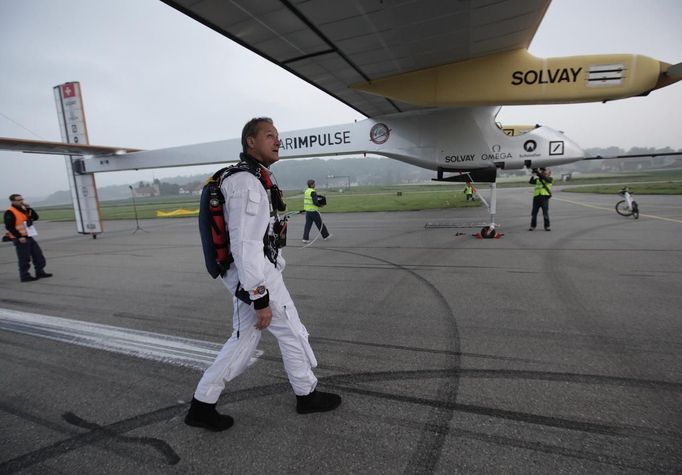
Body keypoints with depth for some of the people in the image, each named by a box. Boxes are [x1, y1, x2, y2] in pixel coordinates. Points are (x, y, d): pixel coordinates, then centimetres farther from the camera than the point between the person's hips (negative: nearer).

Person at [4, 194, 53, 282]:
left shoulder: (24, 209, 14)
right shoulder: (10, 212, -11)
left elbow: (35, 217, 10)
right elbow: (9, 227, -18)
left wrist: (29, 208, -2)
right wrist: (19, 237, -23)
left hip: (29, 237, 8)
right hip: (20, 239, -8)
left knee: (38, 255, 10)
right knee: (24, 258, -3)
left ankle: (40, 272, 19)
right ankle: (24, 276, 6)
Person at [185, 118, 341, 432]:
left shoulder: (252, 180, 13)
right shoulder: (247, 185, -21)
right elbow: (245, 246, -26)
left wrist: (277, 264, 27)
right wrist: (261, 299, -24)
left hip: (250, 274, 10)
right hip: (256, 277, -10)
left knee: (242, 342, 17)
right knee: (292, 333, 8)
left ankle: (202, 406, 29)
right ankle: (307, 395, 30)